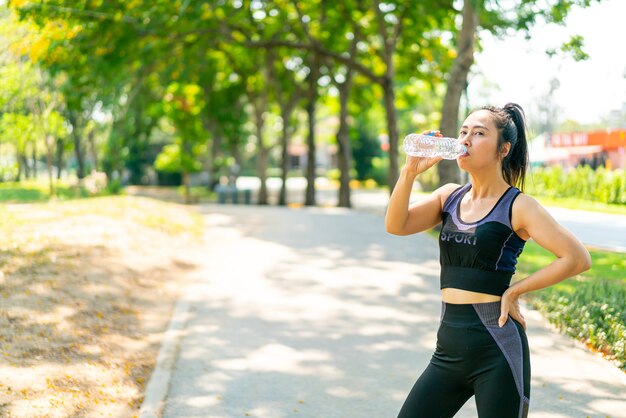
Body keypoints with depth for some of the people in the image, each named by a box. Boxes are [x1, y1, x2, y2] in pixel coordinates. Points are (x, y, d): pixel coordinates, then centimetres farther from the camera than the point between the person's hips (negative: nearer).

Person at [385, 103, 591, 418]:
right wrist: (411, 170, -14)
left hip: (497, 348, -5)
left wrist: (514, 291, -10)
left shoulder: (517, 206, -7)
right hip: (449, 347, 6)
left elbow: (578, 258, -13)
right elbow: (396, 225, -4)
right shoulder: (449, 196, 9)